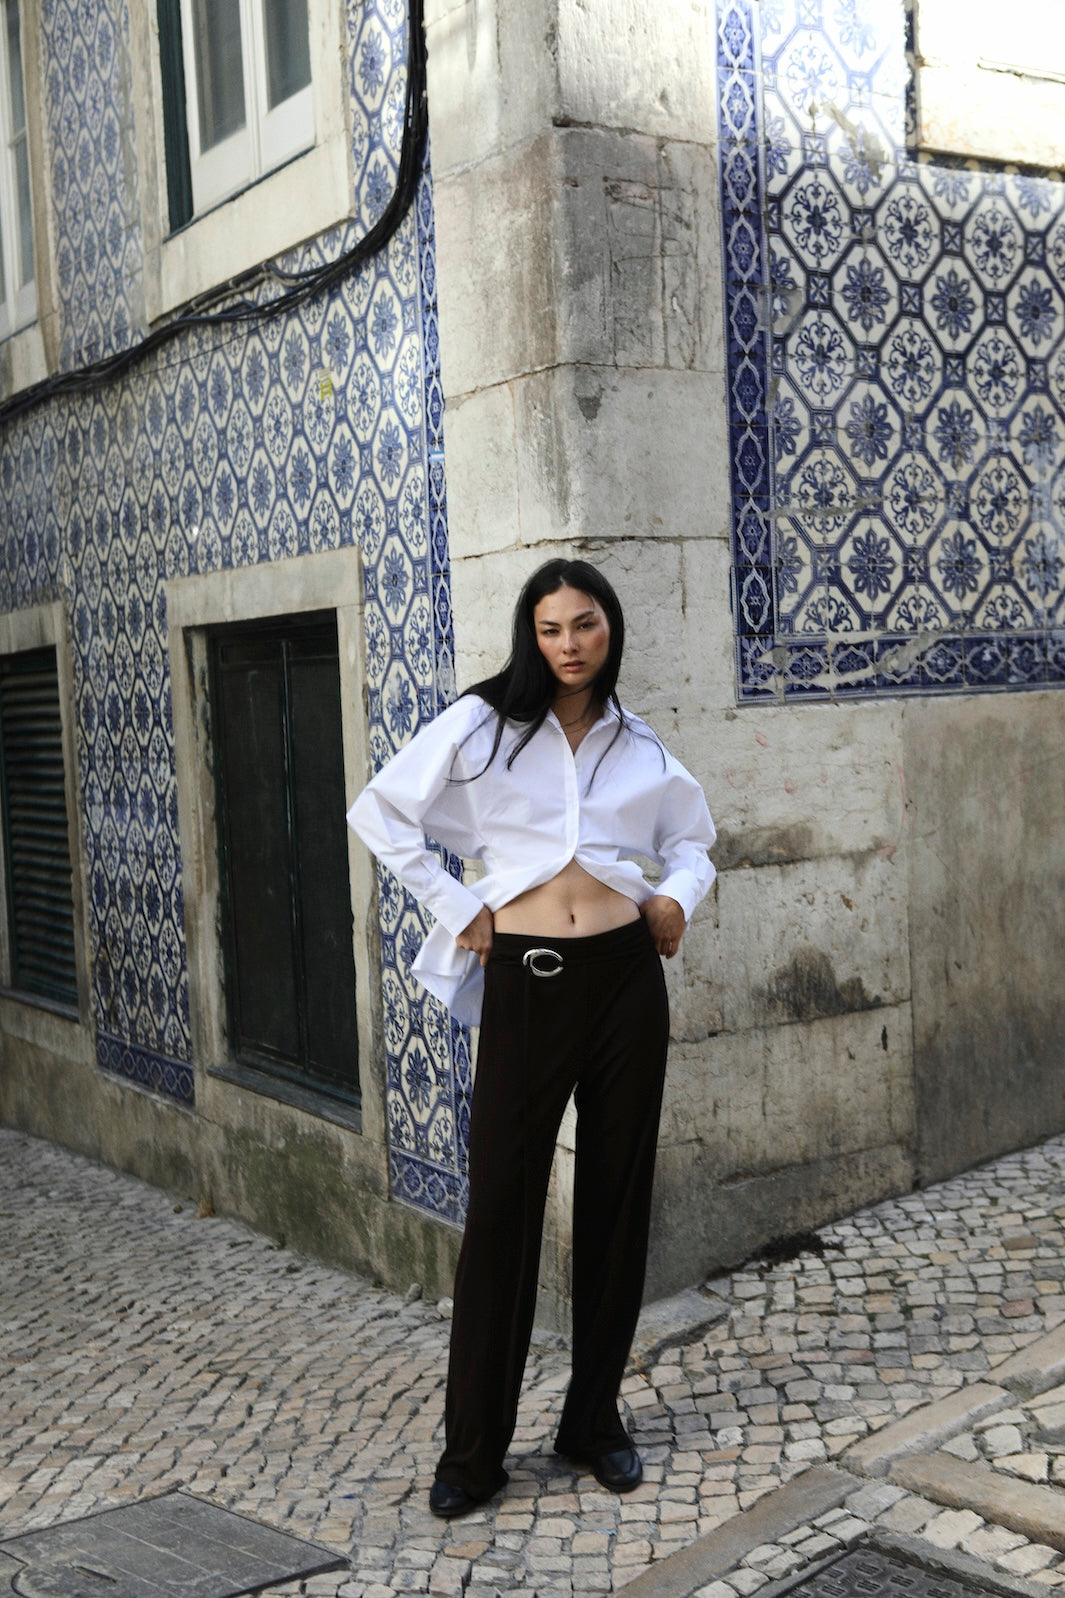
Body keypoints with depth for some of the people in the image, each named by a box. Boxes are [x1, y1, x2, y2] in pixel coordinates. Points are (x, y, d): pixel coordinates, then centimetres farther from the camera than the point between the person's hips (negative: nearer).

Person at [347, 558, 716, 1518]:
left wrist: (678, 894, 4)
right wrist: (456, 907, -2)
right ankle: (474, 1449, 13)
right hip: (525, 979, -3)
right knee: (503, 1204, 0)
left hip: (626, 973, 3)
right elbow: (380, 813, 2)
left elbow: (693, 838, 25)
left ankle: (596, 1420, 25)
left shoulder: (640, 747, 10)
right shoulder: (483, 724, 1)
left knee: (617, 1197, 9)